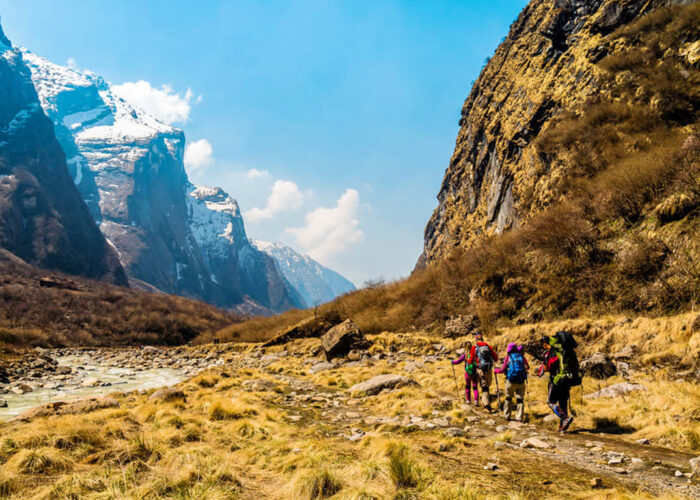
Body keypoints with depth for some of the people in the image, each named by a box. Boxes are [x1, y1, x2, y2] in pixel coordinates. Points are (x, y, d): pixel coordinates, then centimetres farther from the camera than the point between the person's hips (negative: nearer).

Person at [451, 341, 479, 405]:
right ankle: (476, 400, -11)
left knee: (468, 387, 19)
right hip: (475, 373, 0)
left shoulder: (465, 355, -8)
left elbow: (458, 361, -8)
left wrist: (452, 361, 8)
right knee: (475, 387, 3)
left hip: (467, 373, 0)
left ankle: (468, 400, 25)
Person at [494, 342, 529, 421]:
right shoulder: (521, 356, 6)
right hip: (521, 382, 1)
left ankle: (507, 416, 19)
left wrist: (496, 371, 13)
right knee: (520, 399, 5)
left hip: (511, 381, -1)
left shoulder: (508, 357, 0)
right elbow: (527, 367, 9)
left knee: (508, 398, 13)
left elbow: (503, 369, -4)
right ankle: (519, 418, 1)